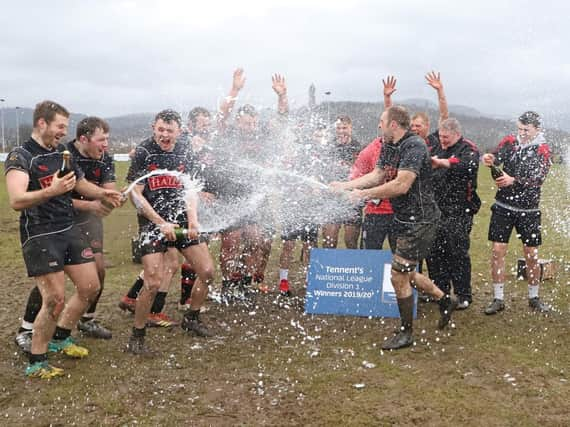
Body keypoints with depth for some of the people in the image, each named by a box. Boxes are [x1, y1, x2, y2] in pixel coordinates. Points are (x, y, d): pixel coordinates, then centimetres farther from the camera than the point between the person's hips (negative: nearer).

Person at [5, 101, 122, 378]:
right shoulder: (21, 156, -11)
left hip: (69, 231, 8)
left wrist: (103, 194, 6)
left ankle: (60, 337, 30)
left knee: (91, 287, 10)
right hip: (39, 237, -8)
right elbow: (16, 201, -25)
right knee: (55, 299, -11)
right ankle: (36, 363, 6)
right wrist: (51, 191, -39)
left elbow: (81, 184, 26)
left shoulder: (63, 154, 11)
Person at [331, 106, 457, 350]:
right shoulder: (388, 146, 8)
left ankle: (406, 333, 12)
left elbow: (401, 185, -29)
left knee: (399, 277, -4)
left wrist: (365, 194, -23)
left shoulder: (414, 146, -21)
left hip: (419, 220, -10)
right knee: (406, 274, 19)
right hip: (404, 219, 10)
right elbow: (377, 175, 12)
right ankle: (445, 301, 38)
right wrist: (345, 185, 4)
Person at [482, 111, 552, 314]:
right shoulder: (509, 142, 3)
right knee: (498, 251, -3)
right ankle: (498, 299, 6)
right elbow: (496, 157, -12)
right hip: (503, 206, 1)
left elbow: (538, 179, -18)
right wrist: (489, 159, -36)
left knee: (532, 255, 6)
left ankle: (533, 297, 24)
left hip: (529, 210, -1)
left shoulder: (543, 151, -4)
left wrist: (513, 181, -34)